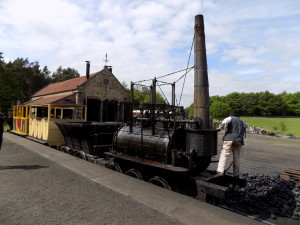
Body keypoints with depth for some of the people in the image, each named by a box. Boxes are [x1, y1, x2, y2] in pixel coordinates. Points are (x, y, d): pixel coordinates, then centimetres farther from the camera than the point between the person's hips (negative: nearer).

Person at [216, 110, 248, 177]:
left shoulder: (230, 118, 11)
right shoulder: (242, 121, 27)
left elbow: (225, 121, -12)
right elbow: (246, 125, 49)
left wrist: (220, 127, -9)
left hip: (230, 139, -5)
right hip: (239, 140, 5)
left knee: (224, 154, -10)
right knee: (236, 157, 10)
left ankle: (220, 170, -22)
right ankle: (236, 173, 11)